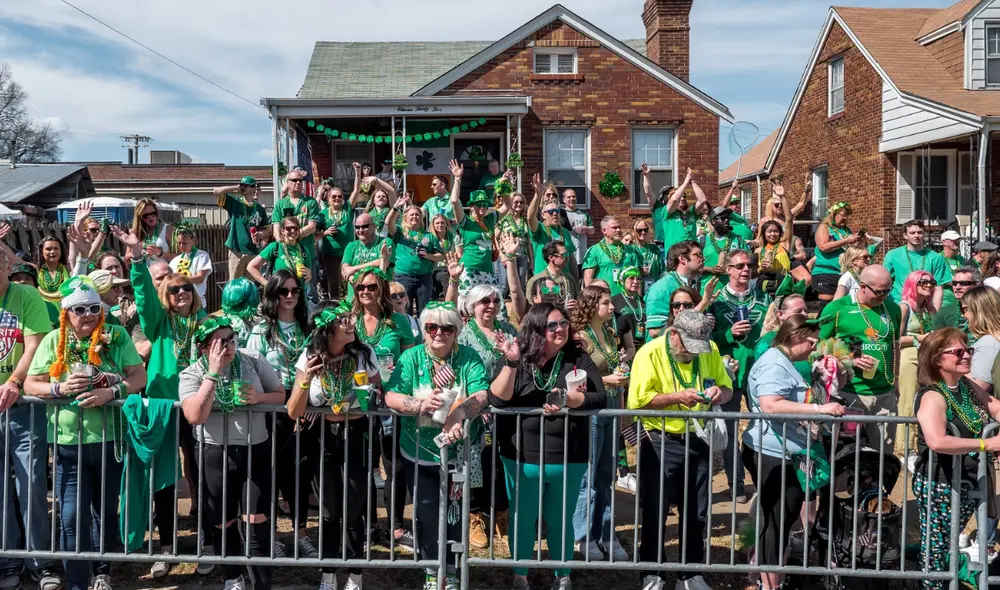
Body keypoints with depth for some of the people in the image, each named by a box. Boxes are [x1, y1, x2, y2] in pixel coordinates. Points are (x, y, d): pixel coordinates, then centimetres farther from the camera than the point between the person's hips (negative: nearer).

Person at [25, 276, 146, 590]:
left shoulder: (117, 336, -1)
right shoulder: (53, 341, 2)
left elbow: (140, 376, -6)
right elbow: (30, 385, 1)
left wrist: (112, 392, -23)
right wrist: (60, 389, -17)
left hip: (110, 440, 0)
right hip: (69, 444, 0)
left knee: (106, 511, 16)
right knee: (72, 517, -1)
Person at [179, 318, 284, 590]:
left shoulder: (253, 361, -3)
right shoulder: (192, 374, -8)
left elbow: (280, 394, 5)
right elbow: (194, 416, -24)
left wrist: (259, 398, -16)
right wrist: (213, 374, -24)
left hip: (257, 451, 0)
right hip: (216, 455, 0)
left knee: (256, 522, -1)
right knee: (222, 524, 14)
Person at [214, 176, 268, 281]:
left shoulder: (260, 208, 9)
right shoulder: (234, 202, 5)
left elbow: (265, 229, 16)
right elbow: (216, 191, -6)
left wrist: (261, 234, -5)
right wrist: (236, 187, -6)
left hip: (254, 251, 2)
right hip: (236, 249, -2)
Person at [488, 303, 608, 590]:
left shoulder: (579, 359, -1)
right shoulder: (519, 359, -3)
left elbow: (600, 400, -7)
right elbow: (497, 400, -14)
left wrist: (571, 399, -24)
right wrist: (511, 363, -25)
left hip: (568, 460, 0)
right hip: (522, 459, 0)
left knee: (560, 521, 15)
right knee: (522, 519, 13)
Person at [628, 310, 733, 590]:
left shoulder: (710, 350, 3)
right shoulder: (650, 353, -12)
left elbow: (728, 388, 13)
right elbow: (637, 401, -18)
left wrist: (720, 392, -11)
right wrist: (678, 397, -26)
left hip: (698, 441, 5)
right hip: (660, 443, -4)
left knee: (696, 514, 13)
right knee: (655, 513, 5)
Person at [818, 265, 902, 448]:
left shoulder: (893, 309, 10)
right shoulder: (837, 308, -5)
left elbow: (895, 345, 20)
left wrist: (894, 379, 18)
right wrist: (850, 360, -15)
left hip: (885, 394, 4)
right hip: (848, 393, -4)